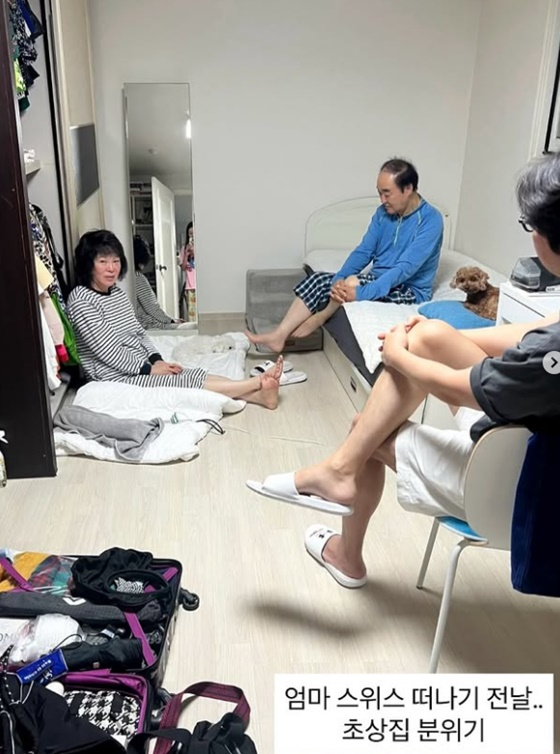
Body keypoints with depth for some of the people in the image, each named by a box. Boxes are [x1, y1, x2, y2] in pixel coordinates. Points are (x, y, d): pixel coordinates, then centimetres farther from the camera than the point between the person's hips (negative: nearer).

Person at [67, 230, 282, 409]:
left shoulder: (118, 293, 11)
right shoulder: (80, 301, -15)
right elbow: (109, 350, -19)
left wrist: (156, 360, -1)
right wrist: (149, 369, -14)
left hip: (142, 368, 8)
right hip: (117, 378, -8)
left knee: (196, 375, -13)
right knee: (188, 382, -19)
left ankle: (259, 394, -24)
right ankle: (259, 382, -22)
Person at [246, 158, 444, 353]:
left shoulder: (430, 220, -19)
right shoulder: (384, 213, 3)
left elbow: (405, 269, -28)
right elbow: (363, 251, -1)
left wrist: (360, 293, -36)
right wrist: (338, 279, -20)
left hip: (409, 293, -7)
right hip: (378, 280, 7)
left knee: (353, 282, -33)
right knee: (319, 280, -12)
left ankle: (318, 319, -6)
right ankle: (279, 335, -15)